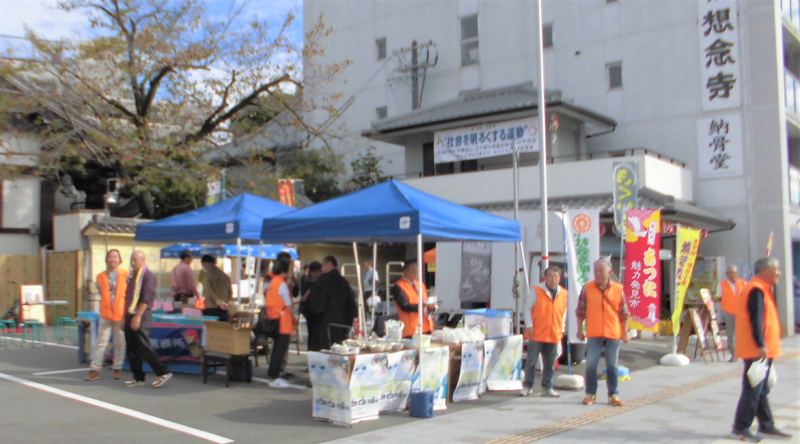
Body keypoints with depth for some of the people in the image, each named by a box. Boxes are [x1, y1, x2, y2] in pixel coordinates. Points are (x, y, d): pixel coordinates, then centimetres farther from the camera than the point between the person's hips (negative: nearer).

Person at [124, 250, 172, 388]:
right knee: (132, 348, 9)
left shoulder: (148, 276, -10)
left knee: (144, 346, -11)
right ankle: (138, 377, 16)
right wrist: (126, 316, 15)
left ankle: (163, 373, -4)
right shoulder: (131, 275, 15)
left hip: (141, 315, -8)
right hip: (130, 315, 8)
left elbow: (146, 299, -17)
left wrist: (138, 316, -21)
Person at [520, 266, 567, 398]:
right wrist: (529, 325, -6)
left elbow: (564, 312, 18)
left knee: (550, 363, 8)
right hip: (537, 333, -3)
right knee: (531, 361, 2)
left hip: (554, 335, 3)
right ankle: (527, 386, 10)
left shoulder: (563, 293, 8)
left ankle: (547, 387, 18)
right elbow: (528, 308, 1)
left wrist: (562, 328, 12)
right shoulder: (537, 291, -2)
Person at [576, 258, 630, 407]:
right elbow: (580, 311, 3)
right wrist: (580, 330, 3)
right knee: (591, 365, 0)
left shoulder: (618, 289, 1)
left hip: (613, 334, 0)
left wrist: (625, 332, 4)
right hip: (593, 334, 0)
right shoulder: (587, 289, 0)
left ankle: (613, 394, 19)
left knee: (612, 366, 8)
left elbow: (624, 313, 6)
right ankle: (591, 394, 13)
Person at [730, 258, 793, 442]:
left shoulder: (762, 290, 17)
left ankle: (766, 426, 23)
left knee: (761, 390, 15)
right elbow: (755, 320, -22)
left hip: (762, 350, 11)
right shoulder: (757, 290, -15)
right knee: (753, 390, -6)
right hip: (756, 350, -11)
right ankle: (740, 428, 1)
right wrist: (761, 345, -25)